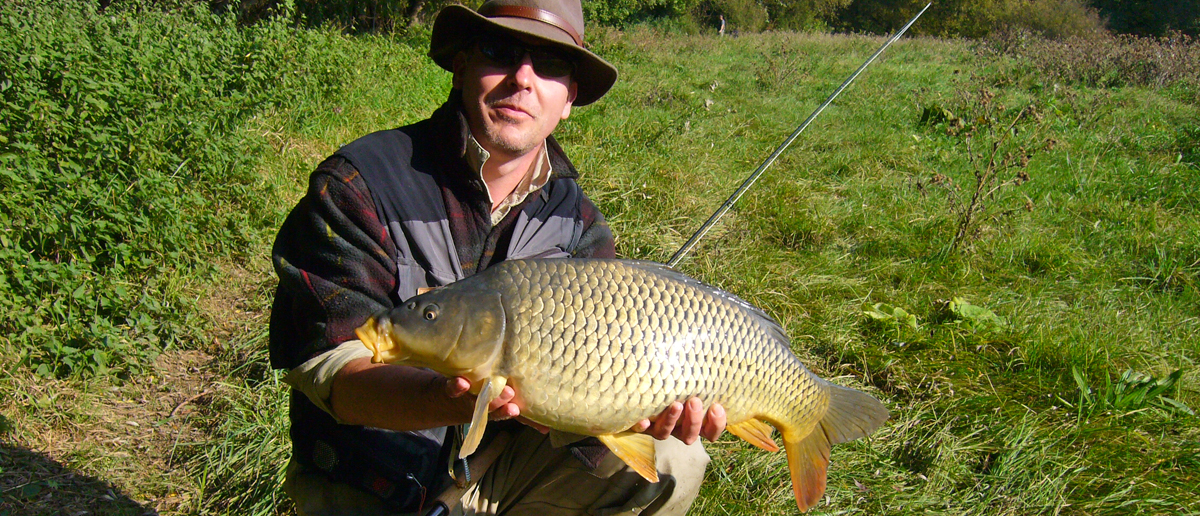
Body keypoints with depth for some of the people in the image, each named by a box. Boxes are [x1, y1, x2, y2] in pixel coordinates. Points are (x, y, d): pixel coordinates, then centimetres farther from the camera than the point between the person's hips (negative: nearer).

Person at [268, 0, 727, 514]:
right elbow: (332, 370, -22)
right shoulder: (358, 184, -15)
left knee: (671, 461, -10)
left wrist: (642, 408, -33)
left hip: (504, 471, 3)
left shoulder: (578, 225, -2)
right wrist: (453, 399, -42)